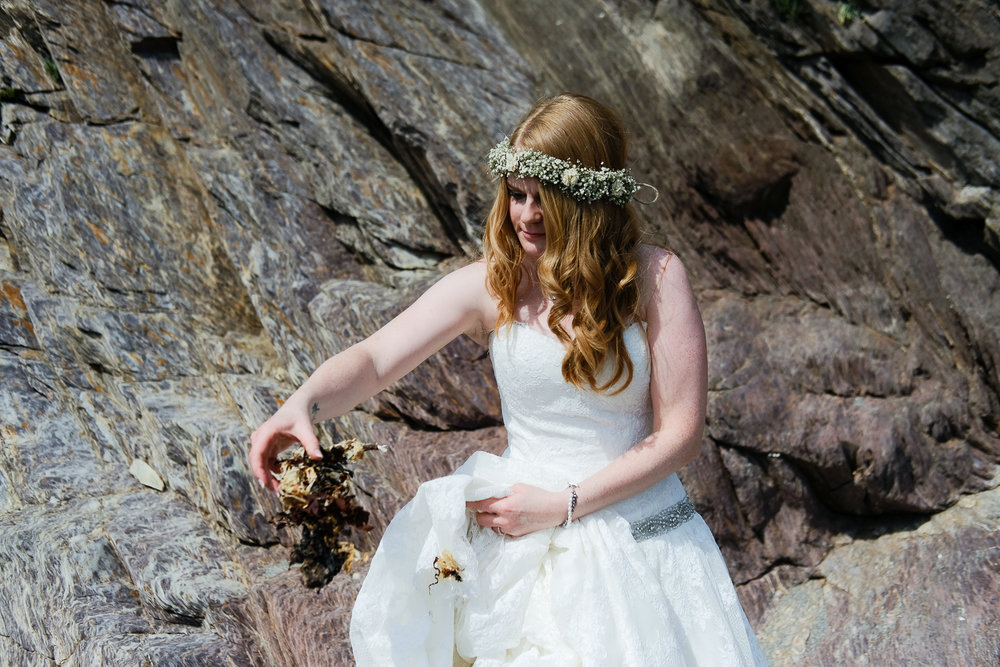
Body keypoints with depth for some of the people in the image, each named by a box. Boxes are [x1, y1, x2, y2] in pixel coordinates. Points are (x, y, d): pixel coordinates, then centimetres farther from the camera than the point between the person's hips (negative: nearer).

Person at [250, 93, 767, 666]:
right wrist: (303, 404, -34)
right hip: (523, 547, 1)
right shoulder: (490, 285, -5)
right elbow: (373, 360, -13)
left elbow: (681, 431, -10)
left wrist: (564, 505, -15)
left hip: (641, 539, 0)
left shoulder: (655, 278, -9)